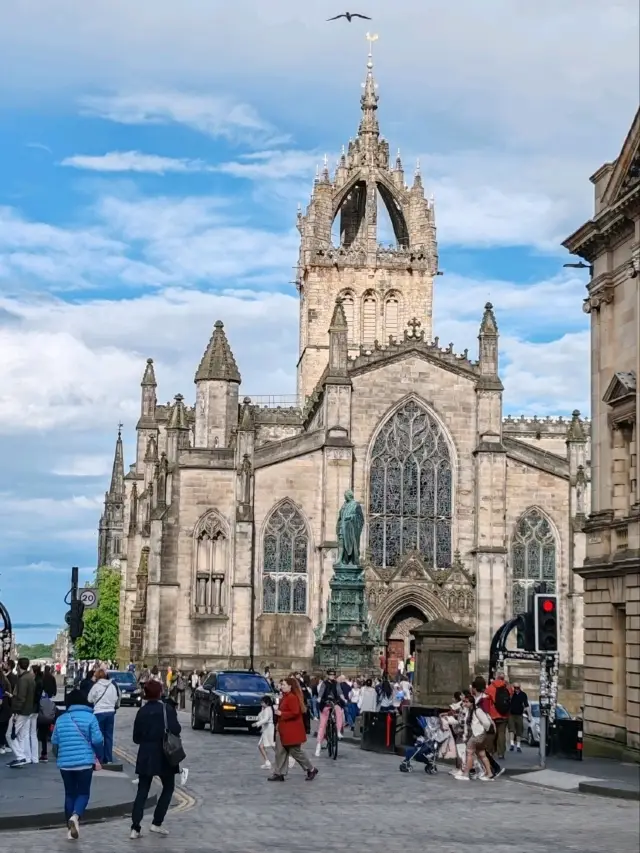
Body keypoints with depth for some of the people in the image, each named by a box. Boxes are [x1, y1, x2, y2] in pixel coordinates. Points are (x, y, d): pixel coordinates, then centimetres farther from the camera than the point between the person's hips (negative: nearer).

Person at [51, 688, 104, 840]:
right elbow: (97, 741, -8)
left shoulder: (61, 719, 8)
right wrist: (99, 757, 9)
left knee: (70, 794, 14)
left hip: (65, 763, 3)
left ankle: (71, 828, 13)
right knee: (83, 793, 6)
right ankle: (75, 816, -22)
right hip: (85, 762, -3)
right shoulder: (90, 717, -3)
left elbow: (55, 743, 11)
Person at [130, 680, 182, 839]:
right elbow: (175, 730, -18)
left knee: (142, 791, 7)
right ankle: (156, 823, 8)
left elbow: (136, 738, 5)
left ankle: (135, 828, -2)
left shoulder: (142, 711, 2)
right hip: (164, 755, -3)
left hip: (146, 756, 3)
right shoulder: (167, 709, -8)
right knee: (168, 788, 14)